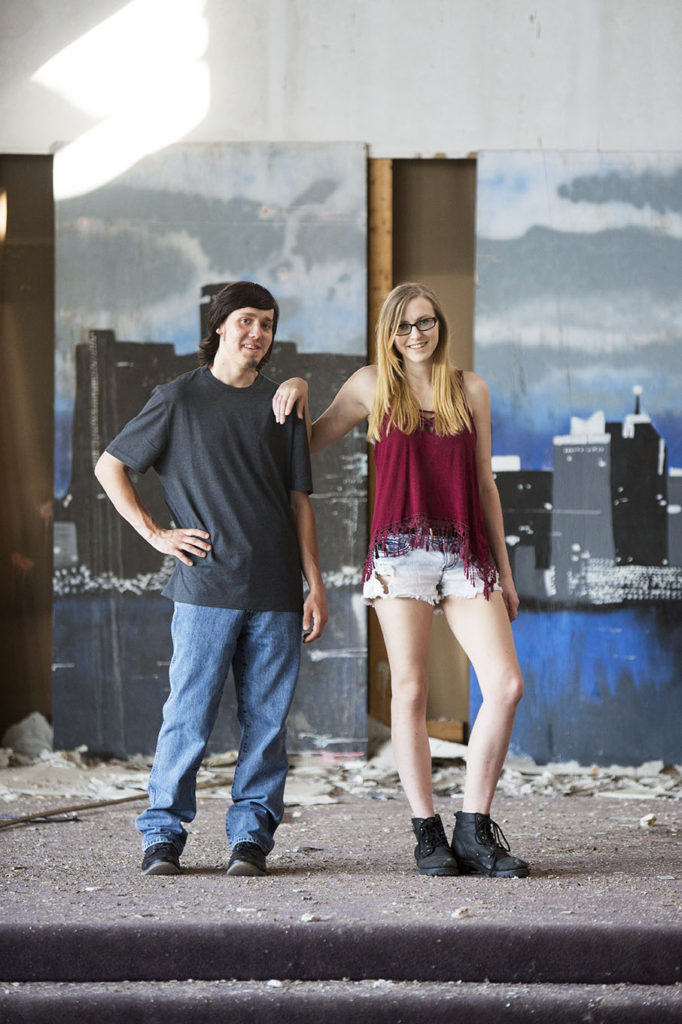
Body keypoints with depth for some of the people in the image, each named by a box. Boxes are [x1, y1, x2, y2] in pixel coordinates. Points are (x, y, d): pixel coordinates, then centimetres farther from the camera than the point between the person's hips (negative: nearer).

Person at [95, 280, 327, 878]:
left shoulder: (281, 406, 14)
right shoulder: (180, 399, 5)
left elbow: (300, 500, 14)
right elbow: (110, 468, 10)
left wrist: (316, 583, 7)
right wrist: (155, 534, 0)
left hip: (275, 593, 3)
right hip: (206, 587, -3)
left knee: (266, 719, 2)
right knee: (189, 716, -5)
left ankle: (251, 834, 9)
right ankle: (163, 835, 4)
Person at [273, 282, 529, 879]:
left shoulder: (470, 389, 14)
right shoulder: (372, 386, 10)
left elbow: (484, 482, 16)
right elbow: (308, 443, 20)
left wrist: (504, 569, 13)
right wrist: (297, 388, 2)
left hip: (466, 555, 2)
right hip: (401, 553, -2)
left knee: (506, 683, -10)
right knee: (410, 690, -7)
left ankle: (473, 829, -1)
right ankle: (428, 834, 2)